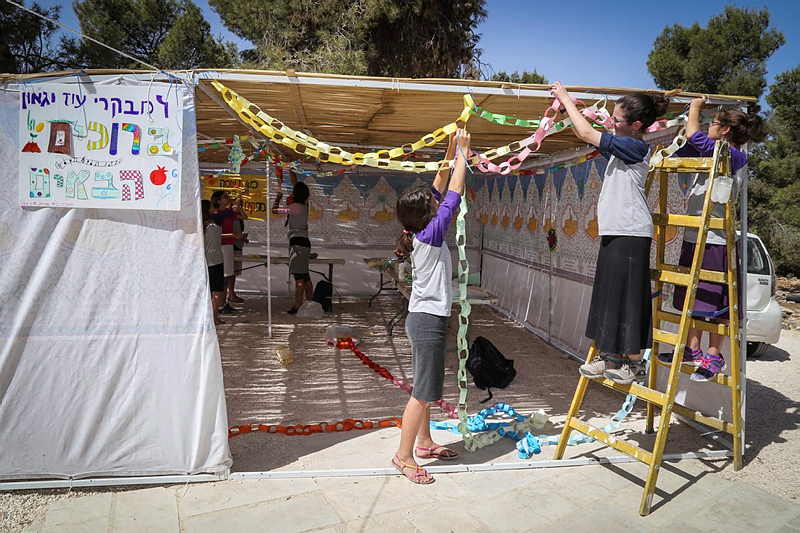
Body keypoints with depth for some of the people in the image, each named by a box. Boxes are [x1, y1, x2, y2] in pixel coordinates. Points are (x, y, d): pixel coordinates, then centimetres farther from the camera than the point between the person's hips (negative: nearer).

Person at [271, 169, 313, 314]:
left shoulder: (294, 207, -10)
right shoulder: (304, 204, 11)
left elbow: (274, 210, -1)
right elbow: (296, 183, 23)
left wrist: (278, 197, 16)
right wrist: (290, 171, 30)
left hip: (297, 242, -9)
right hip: (304, 242, 9)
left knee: (299, 276, -12)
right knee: (305, 276, 12)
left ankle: (297, 306, -14)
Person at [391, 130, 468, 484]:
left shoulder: (418, 233, 5)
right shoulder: (430, 235, -18)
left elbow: (438, 190, 13)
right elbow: (453, 197, -15)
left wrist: (450, 154, 11)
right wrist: (462, 153, -7)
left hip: (422, 318, 9)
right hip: (429, 321, -9)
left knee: (426, 388, 19)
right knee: (424, 392, -2)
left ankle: (424, 442, 32)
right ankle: (404, 456, 7)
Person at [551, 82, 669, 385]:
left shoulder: (635, 147, -12)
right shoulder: (622, 147, 14)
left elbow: (586, 134, -15)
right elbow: (583, 134, 24)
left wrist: (567, 99, -4)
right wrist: (568, 108, 12)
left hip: (630, 234, -9)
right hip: (614, 232, 10)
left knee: (626, 298, -4)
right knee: (609, 295, 12)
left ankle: (634, 363, 7)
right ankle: (612, 357, 22)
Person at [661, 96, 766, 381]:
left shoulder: (732, 155, -10)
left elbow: (693, 134, -16)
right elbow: (684, 151, 25)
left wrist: (696, 107, 2)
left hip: (715, 240, -9)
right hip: (695, 237, 9)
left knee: (715, 301, -1)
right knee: (694, 296, 12)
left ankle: (714, 356, 8)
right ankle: (693, 350, 20)